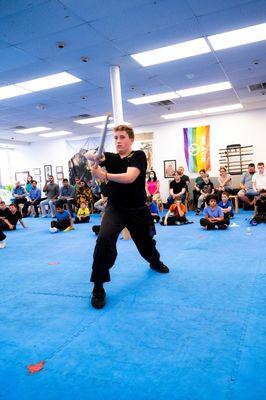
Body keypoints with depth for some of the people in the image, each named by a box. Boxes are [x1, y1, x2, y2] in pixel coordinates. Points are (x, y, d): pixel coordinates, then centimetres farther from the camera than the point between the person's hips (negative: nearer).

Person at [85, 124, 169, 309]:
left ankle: (155, 262, 57)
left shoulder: (138, 155, -11)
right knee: (104, 239, -26)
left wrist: (104, 175, -36)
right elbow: (90, 155, -16)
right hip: (115, 208, 1)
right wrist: (93, 156, -39)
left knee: (146, 243, 19)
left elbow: (129, 177, -27)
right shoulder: (111, 157, 1)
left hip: (137, 210, -1)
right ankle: (98, 287, -14)